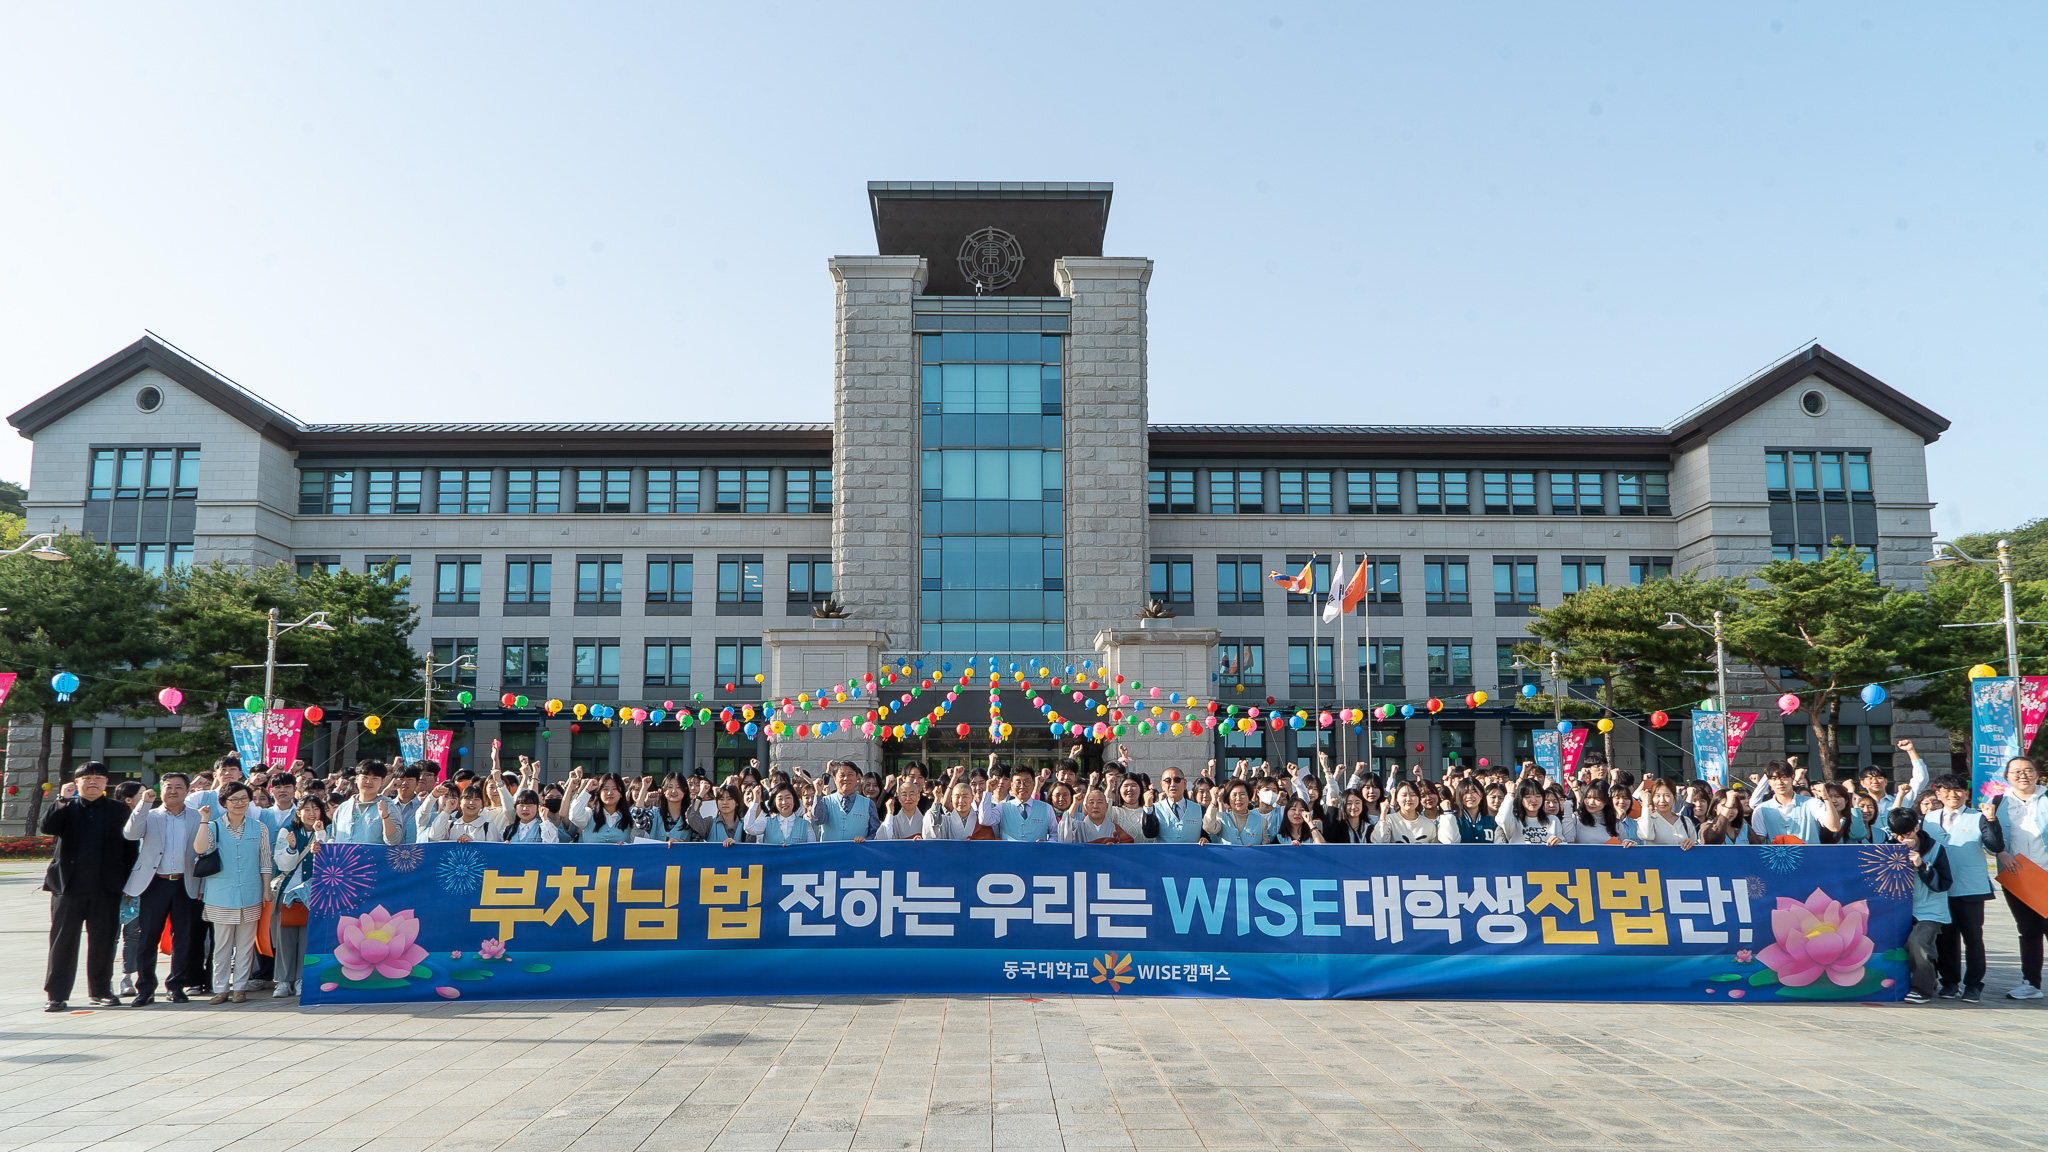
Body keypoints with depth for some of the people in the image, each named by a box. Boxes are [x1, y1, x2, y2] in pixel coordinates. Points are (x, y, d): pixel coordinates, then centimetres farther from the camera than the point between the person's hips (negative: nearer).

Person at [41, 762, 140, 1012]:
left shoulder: (119, 810, 8)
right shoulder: (67, 808, 8)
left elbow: (130, 848, 8)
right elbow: (47, 827, -12)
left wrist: (129, 885, 4)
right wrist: (63, 799, -17)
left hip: (106, 888, 0)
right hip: (69, 885, 0)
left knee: (103, 940, 6)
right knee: (63, 940, 2)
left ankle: (101, 991, 18)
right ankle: (57, 995, 9)